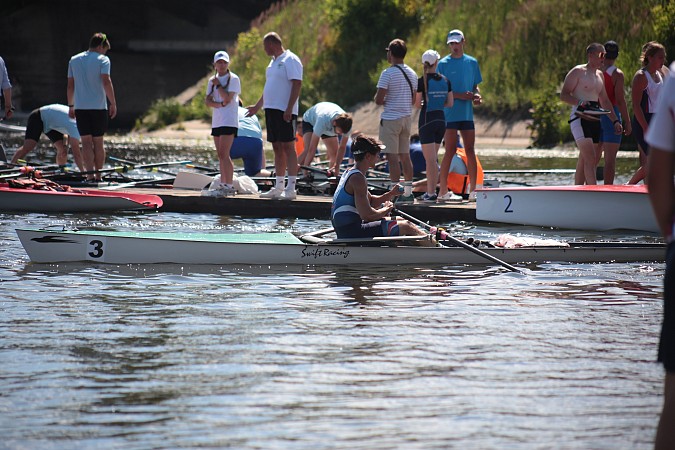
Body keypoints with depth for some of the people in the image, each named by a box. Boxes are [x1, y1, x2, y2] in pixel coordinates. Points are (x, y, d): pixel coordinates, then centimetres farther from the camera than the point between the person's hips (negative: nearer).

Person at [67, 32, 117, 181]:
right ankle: (98, 176, 11)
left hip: (80, 107, 3)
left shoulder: (74, 60, 10)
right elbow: (106, 82, -14)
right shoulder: (102, 60, -4)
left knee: (86, 142, 0)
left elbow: (70, 85, 12)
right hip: (98, 107, -3)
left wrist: (70, 105, 19)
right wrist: (113, 103, -10)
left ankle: (90, 174, -13)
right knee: (98, 142, 7)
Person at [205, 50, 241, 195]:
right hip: (216, 121, 7)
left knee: (224, 154, -14)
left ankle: (229, 186, -15)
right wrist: (220, 104, -10)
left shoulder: (233, 79, -4)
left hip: (229, 121, -7)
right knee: (220, 155, 9)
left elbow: (227, 98, -15)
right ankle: (223, 184, 13)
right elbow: (207, 101, 7)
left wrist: (218, 85, -5)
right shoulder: (212, 80, 15)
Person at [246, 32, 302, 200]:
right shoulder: (274, 62, 19)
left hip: (284, 111, -9)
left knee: (288, 146, -9)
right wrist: (257, 106, 29)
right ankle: (278, 188, 13)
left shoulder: (290, 60, -9)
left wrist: (289, 109, -23)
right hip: (271, 109, 9)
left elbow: (297, 84, -17)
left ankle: (291, 188, -12)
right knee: (277, 148, 10)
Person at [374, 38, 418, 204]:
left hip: (391, 118, -7)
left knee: (392, 156, -6)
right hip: (407, 117, 7)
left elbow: (378, 100, -17)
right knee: (405, 156, 13)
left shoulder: (388, 73, -13)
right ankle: (408, 192, 15)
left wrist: (383, 100, 4)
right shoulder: (412, 74, 10)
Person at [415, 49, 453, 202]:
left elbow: (417, 104, -8)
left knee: (430, 159, -6)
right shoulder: (445, 80, 2)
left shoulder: (422, 81, -12)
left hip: (426, 120, -5)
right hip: (441, 119, 5)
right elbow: (450, 103, 6)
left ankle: (431, 193, -9)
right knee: (432, 157, 16)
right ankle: (430, 191, 18)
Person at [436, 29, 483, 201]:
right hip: (450, 114, -4)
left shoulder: (472, 62, 11)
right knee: (450, 150, -7)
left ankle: (473, 190, 9)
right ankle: (443, 190, -4)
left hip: (467, 114, 5)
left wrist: (477, 95, -5)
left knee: (470, 150, 5)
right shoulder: (443, 64, -3)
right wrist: (460, 95, -18)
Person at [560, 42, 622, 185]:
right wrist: (580, 102, -26)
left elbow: (604, 101, 26)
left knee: (583, 161, 7)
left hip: (594, 119, 8)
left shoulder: (600, 75, 20)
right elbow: (564, 95, -9)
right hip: (580, 118, -8)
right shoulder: (577, 72, -4)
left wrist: (615, 121, 18)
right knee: (590, 158, -18)